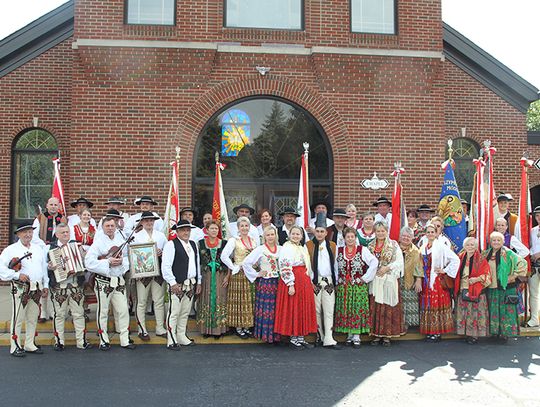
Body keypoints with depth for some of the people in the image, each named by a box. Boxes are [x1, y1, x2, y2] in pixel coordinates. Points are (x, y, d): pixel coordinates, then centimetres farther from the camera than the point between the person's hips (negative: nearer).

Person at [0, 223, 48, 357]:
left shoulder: (38, 249, 15)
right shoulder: (11, 249, -4)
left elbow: (44, 268, 18)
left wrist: (45, 285, 13)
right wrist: (17, 275, -18)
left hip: (36, 289, 5)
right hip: (20, 289, -5)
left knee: (33, 318, 11)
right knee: (18, 318, -3)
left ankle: (30, 345, 21)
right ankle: (15, 346, 7)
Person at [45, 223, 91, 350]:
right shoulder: (49, 248, 6)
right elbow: (42, 263, 3)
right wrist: (49, 267, -16)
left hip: (76, 285, 1)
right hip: (58, 286, -1)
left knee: (79, 314, 3)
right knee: (59, 315, 5)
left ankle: (82, 342, 10)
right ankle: (59, 342, 18)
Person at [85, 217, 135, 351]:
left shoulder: (121, 241, 8)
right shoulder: (98, 242, -7)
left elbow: (128, 258, 14)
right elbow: (89, 263, -16)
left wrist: (122, 262, -8)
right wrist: (108, 263, -19)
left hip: (119, 280, 4)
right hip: (103, 281, -4)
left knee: (123, 310, 4)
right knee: (103, 312, 5)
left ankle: (125, 340, 12)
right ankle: (104, 341, 18)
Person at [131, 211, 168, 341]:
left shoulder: (161, 235, 10)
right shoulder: (136, 236, 1)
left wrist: (162, 253, -10)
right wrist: (134, 273, -11)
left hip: (158, 272, 3)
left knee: (159, 301, 7)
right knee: (142, 302, 3)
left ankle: (160, 329, 17)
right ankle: (142, 330, 12)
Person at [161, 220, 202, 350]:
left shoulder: (193, 244, 16)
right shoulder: (171, 244, -7)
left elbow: (197, 264, 20)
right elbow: (165, 266, -13)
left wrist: (198, 282, 16)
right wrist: (173, 283, -15)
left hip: (191, 284, 7)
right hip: (177, 284, -7)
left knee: (185, 313, 13)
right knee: (174, 313, -3)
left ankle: (181, 337, 23)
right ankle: (172, 341, 4)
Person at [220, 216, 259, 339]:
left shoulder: (254, 240, 9)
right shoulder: (233, 240, -5)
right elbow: (224, 256, -14)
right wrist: (234, 268, -12)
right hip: (239, 274, -4)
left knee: (249, 300, 8)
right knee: (239, 300, -1)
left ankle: (246, 326, 17)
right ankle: (238, 327, 8)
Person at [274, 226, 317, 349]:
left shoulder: (303, 248, 16)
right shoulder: (286, 248, -8)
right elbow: (285, 268, -16)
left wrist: (309, 282, 15)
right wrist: (291, 284, -21)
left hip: (305, 282, 8)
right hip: (292, 281, -8)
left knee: (304, 309, 9)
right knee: (292, 308, -2)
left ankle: (301, 338, 17)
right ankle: (293, 339, 7)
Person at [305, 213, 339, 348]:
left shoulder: (332, 246, 12)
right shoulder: (308, 245, 3)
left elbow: (335, 265, 14)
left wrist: (336, 281, 11)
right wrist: (310, 280, -6)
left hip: (329, 282, 2)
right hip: (315, 282, -2)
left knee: (329, 311, -3)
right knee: (317, 310, 2)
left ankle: (329, 340, -5)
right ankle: (319, 336, 14)